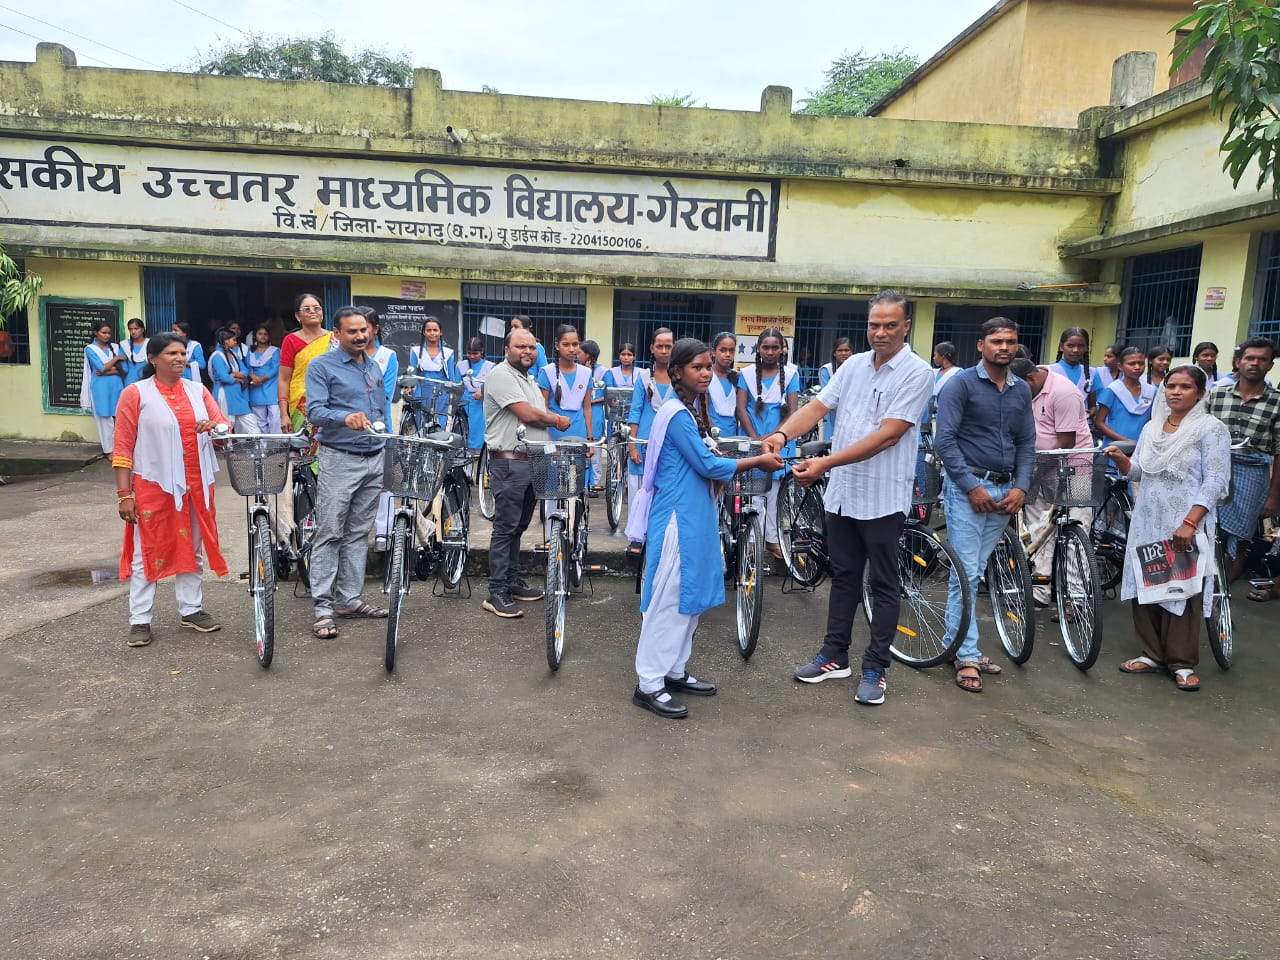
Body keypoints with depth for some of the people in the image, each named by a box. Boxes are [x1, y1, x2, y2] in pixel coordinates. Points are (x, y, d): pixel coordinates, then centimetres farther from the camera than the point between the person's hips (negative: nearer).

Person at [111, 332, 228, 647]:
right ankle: (140, 620, 11)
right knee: (148, 553, 2)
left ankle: (191, 609, 26)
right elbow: (123, 448, -5)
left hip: (195, 486, 5)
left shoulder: (198, 390, 9)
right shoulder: (135, 393, -4)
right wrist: (124, 494, -10)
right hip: (153, 487, -4)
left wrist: (215, 428, -20)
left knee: (191, 549, 14)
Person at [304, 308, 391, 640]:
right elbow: (314, 409, -18)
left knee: (358, 534, 10)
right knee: (330, 534, -4)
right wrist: (345, 418, -38)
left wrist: (386, 461, 19)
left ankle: (349, 600, 18)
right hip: (339, 460, -6)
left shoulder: (374, 367, 16)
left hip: (374, 460, 7)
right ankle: (323, 607, 0)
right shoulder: (321, 366, -5)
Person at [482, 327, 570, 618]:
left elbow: (542, 414, 20)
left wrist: (552, 419, -2)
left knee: (518, 527, 15)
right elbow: (528, 415, -18)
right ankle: (496, 593, -2)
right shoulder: (501, 375, -11)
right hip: (509, 463, -9)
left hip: (533, 462, 9)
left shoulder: (530, 380, 19)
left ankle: (512, 582, 25)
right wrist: (557, 420, -1)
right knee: (505, 528, -6)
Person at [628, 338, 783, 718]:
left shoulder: (693, 408, 13)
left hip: (694, 515, 10)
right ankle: (649, 684, 6)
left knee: (689, 596, 15)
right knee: (667, 598, -3)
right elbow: (707, 465, -17)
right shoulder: (677, 414, -17)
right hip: (677, 517, -10)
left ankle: (674, 671, 26)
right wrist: (758, 461, -10)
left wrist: (751, 460, 3)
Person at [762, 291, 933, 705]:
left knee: (883, 584, 6)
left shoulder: (917, 372, -11)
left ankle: (875, 667, 17)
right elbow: (817, 407, 2)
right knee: (843, 577, 16)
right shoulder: (853, 365, 8)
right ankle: (834, 655, 28)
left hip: (883, 496, -6)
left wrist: (825, 463, -26)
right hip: (842, 491, 6)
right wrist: (782, 433, -20)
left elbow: (887, 436, -20)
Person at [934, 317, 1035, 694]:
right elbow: (945, 440, -11)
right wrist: (972, 486, -14)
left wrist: (1021, 487, 1)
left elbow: (1027, 443, 15)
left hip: (1005, 490, 5)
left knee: (977, 571, 9)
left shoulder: (1022, 390, 13)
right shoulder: (961, 384, -5)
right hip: (967, 487, -5)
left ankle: (956, 641, 20)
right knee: (967, 572, -5)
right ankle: (966, 655, 2)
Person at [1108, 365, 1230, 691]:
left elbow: (1214, 482, -11)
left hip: (1187, 525, -5)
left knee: (1183, 591, -1)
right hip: (1147, 521, 5)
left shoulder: (1211, 428, -6)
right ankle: (1152, 655, 19)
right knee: (1145, 588, 7)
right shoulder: (1152, 427, 11)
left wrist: (1189, 523, -19)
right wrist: (1120, 460, -9)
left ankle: (1182, 663, 10)